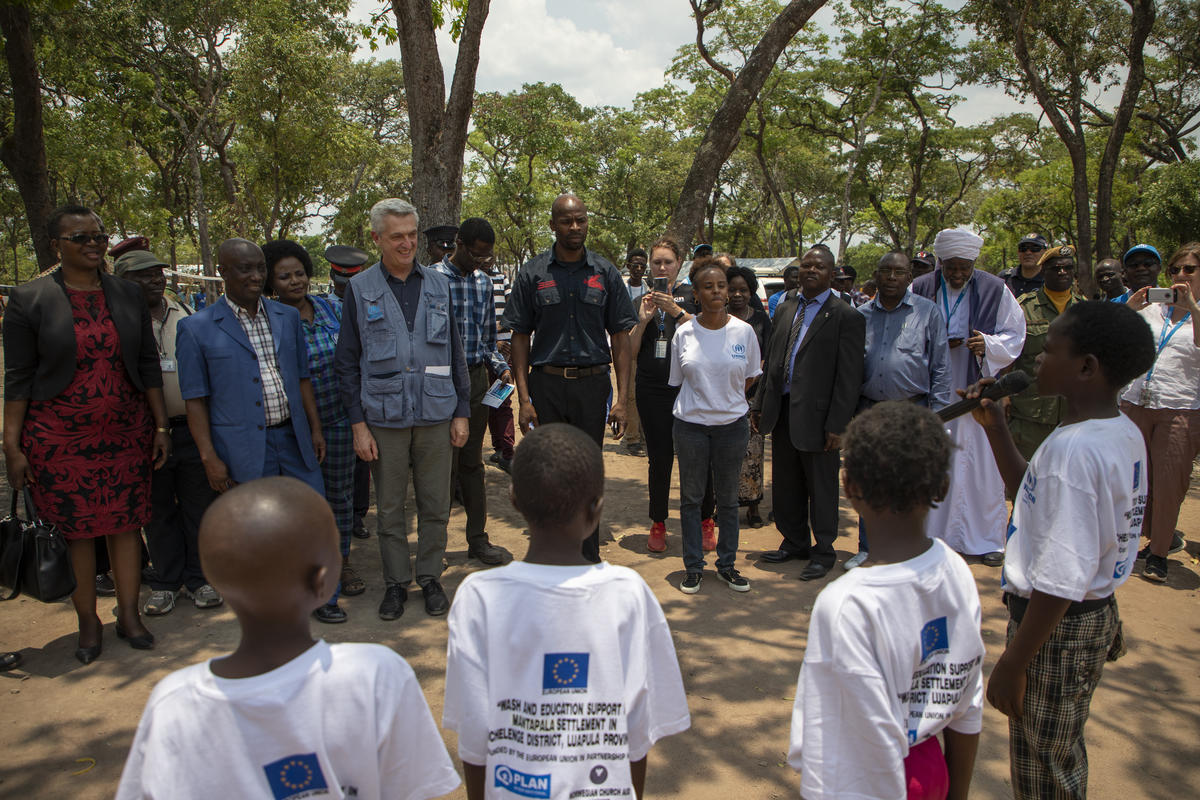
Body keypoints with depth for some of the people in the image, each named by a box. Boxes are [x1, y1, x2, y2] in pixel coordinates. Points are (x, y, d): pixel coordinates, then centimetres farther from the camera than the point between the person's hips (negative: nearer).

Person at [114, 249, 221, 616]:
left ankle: (198, 578, 20)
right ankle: (164, 583, 23)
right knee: (158, 511, 9)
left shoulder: (186, 314, 8)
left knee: (199, 506, 6)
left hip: (192, 429, 2)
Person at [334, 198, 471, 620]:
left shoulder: (438, 285, 9)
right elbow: (347, 363, 3)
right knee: (389, 508, 9)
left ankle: (431, 578, 24)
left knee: (435, 505, 8)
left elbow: (455, 353, 12)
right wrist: (358, 423, -3)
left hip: (436, 414, 2)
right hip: (384, 417, -1)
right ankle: (396, 582, 24)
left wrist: (461, 412, 7)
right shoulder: (360, 289, 3)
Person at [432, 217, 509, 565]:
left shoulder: (484, 281, 11)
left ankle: (477, 538, 23)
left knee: (473, 463, 13)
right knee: (445, 465, 0)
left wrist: (500, 366, 2)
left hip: (477, 378, 6)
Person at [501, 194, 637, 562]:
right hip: (546, 383, 0)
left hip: (592, 383, 0)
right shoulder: (533, 273, 3)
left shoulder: (605, 273, 5)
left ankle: (589, 560, 21)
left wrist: (622, 398, -3)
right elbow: (520, 337, 3)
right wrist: (524, 398, -6)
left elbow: (620, 337, 5)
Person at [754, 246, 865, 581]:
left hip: (816, 415, -6)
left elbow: (849, 377, -11)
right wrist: (759, 404, 12)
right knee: (786, 484, 15)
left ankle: (823, 551, 22)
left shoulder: (846, 317, -8)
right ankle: (795, 543, 32)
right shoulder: (784, 309, 12)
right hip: (782, 412, 6)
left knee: (820, 487, 7)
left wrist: (836, 425, -15)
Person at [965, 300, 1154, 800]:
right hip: (1094, 614, 9)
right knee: (1065, 760, 27)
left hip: (1058, 627, -9)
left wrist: (1011, 665, -21)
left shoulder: (1073, 447, -29)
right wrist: (994, 427, 7)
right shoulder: (1123, 432, 2)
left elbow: (1061, 581, -29)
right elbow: (1033, 494, 15)